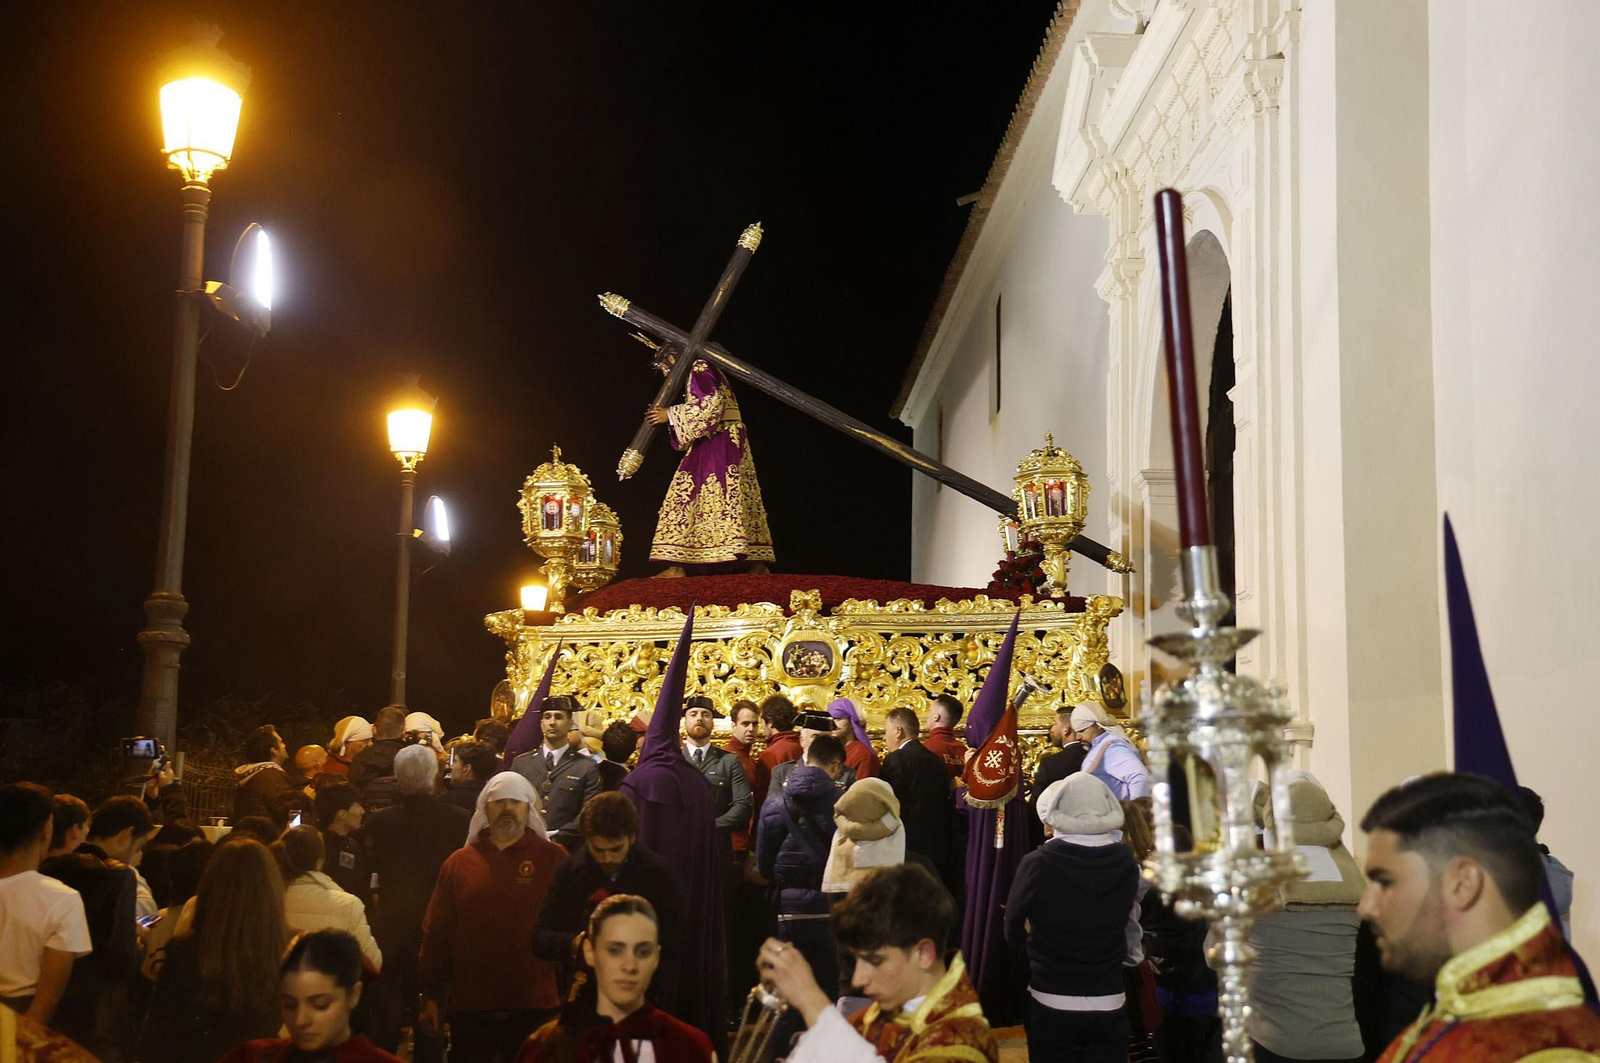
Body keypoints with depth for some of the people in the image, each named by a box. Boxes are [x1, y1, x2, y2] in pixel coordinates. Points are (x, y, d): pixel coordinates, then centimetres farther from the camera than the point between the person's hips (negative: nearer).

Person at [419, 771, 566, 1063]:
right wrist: (430, 995, 5)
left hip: (534, 1005, -2)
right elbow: (437, 932, 7)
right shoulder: (459, 862, 8)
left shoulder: (553, 858, 0)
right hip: (470, 1005, 2)